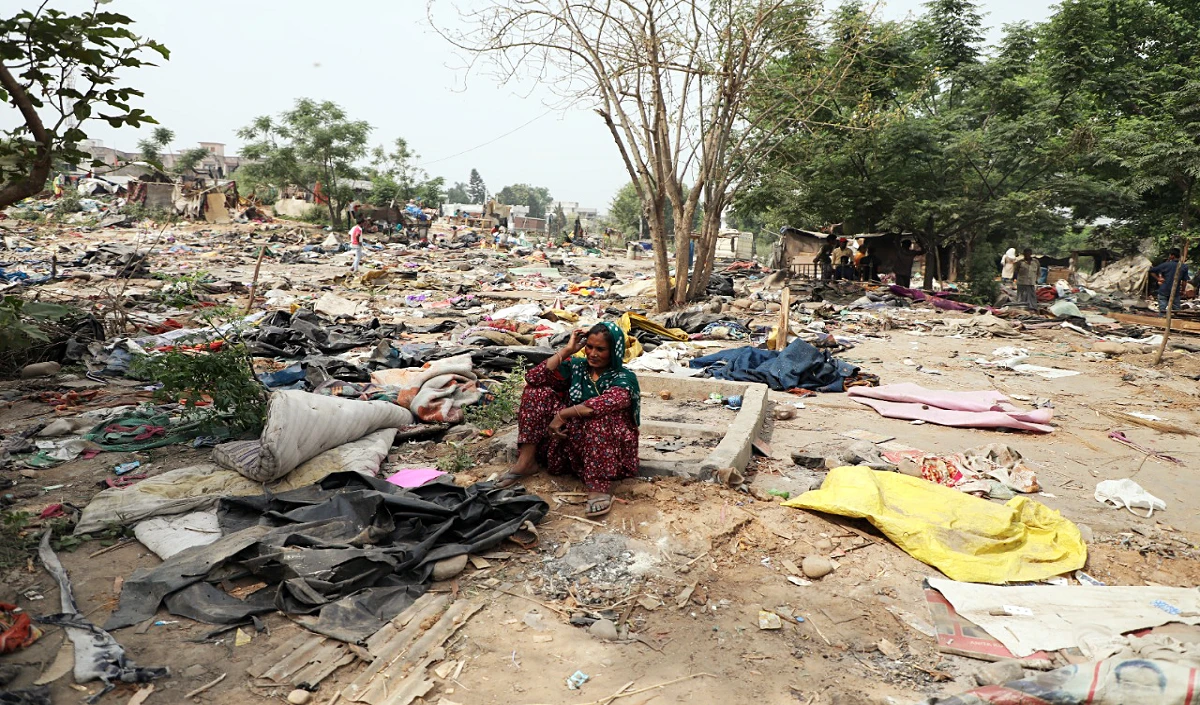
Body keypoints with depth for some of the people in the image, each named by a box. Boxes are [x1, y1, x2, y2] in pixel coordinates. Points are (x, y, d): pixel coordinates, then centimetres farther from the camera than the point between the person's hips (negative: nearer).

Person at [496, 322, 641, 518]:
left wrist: (562, 415, -31)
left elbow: (606, 403, -34)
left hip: (608, 447, -5)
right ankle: (526, 461, -12)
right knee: (537, 391, -7)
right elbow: (534, 378, -7)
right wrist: (566, 351, -9)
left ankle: (600, 486, -39)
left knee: (599, 415, -37)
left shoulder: (624, 379, -10)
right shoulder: (576, 366, 5)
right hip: (571, 440, 5)